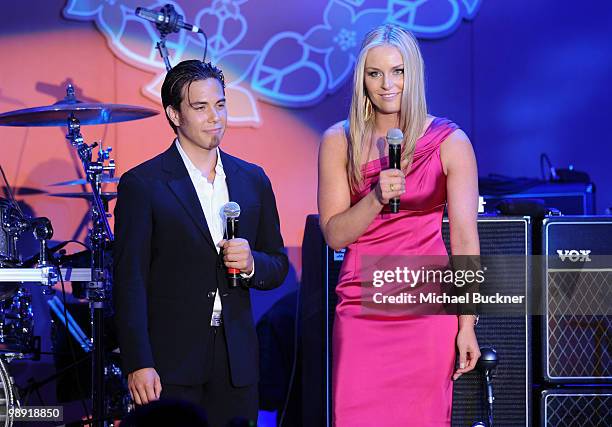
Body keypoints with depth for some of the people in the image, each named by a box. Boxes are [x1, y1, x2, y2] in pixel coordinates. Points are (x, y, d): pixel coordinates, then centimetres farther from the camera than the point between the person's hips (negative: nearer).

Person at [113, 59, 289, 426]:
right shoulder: (142, 185, -3)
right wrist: (138, 364, -14)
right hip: (171, 363, -4)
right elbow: (130, 281, -7)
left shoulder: (253, 180, 12)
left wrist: (251, 264, -6)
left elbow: (278, 267, 18)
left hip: (237, 362, 4)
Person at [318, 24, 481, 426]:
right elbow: (334, 234, 3)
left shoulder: (450, 143, 0)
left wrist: (467, 325, -7)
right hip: (361, 311, 1)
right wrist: (376, 197, -15)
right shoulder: (339, 141, 6)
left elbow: (465, 239, -2)